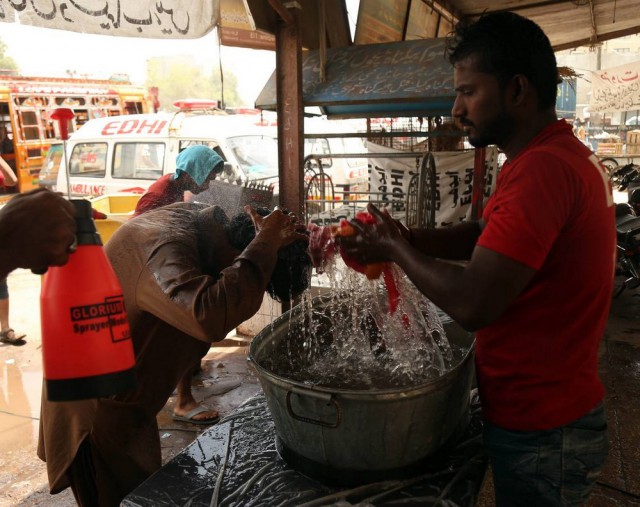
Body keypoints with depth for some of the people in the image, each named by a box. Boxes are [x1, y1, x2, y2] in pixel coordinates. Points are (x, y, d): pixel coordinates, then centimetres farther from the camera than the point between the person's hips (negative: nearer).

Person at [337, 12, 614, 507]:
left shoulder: (542, 169, -28)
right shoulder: (562, 153, 7)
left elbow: (472, 304, -32)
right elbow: (483, 235, 11)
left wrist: (397, 250, -15)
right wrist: (406, 237, -4)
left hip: (541, 433, -9)